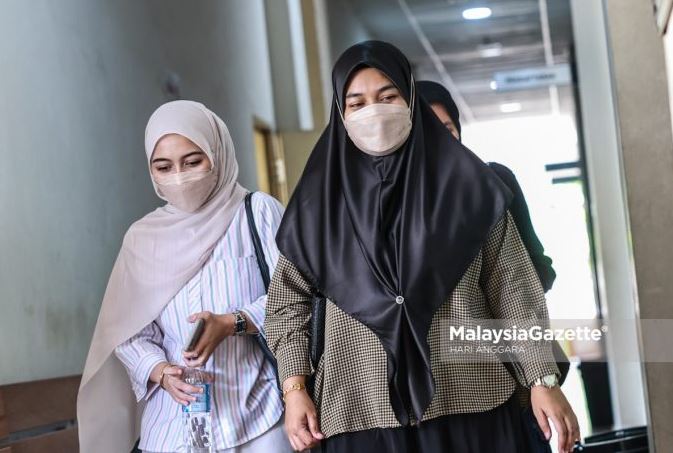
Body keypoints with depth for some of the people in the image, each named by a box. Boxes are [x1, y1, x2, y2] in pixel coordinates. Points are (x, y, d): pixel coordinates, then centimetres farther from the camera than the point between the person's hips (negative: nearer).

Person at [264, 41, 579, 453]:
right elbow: (288, 301, 9)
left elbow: (512, 285, 3)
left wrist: (543, 378, -3)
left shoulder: (463, 181, 4)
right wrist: (294, 388, -2)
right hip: (360, 413, 1)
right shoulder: (321, 199, 5)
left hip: (470, 403, 0)